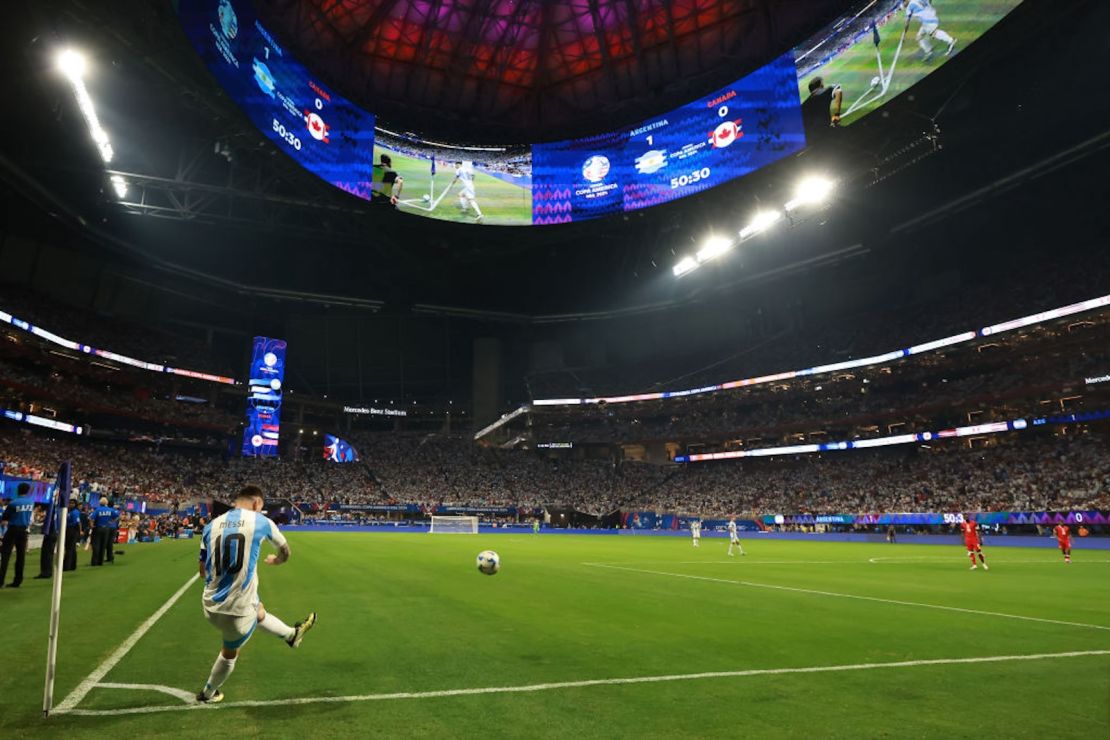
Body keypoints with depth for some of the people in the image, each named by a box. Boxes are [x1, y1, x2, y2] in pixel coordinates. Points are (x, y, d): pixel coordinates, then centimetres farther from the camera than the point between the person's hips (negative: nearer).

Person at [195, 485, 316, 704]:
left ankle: (291, 634, 54)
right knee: (230, 652, 27)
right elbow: (285, 552, 12)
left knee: (259, 612, 33)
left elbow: (203, 572, 10)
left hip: (211, 604, 4)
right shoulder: (260, 521, -7)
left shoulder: (212, 525, 2)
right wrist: (275, 560, 36)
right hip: (238, 607, -4)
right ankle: (207, 694, 50)